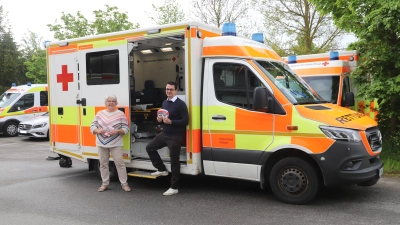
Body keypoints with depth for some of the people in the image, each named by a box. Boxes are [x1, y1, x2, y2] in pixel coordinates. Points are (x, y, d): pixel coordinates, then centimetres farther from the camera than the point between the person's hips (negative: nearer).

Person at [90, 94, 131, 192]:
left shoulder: (120, 114, 0)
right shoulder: (100, 113, 8)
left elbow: (126, 129, -1)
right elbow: (92, 126, 8)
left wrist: (117, 131, -20)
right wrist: (98, 131, -13)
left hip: (115, 144, -3)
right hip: (102, 144, 3)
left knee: (119, 163, -5)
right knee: (103, 164, 10)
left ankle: (124, 184, 4)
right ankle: (105, 183, 23)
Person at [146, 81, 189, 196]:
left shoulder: (180, 104, -14)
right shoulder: (164, 103, 12)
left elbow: (185, 121, -18)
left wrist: (170, 122, -27)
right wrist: (159, 119, -2)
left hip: (175, 136, -8)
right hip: (164, 134, 8)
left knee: (174, 161, -1)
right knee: (150, 148, 14)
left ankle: (174, 188, 9)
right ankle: (162, 169, 25)